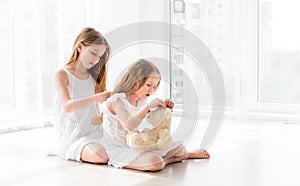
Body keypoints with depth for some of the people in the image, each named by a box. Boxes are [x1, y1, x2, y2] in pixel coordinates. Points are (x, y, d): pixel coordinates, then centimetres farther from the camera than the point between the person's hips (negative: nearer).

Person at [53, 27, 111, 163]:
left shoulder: (93, 78, 16)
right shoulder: (62, 75, -3)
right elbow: (68, 106, -22)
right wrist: (98, 98, -33)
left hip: (95, 135, 6)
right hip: (72, 139, -6)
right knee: (101, 156, -34)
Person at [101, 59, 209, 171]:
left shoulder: (141, 101, 7)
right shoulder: (117, 100, -18)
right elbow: (129, 126, -34)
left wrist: (164, 107, 0)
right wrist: (148, 106, -35)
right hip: (120, 149, -8)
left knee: (179, 148, 8)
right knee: (155, 162, -33)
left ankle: (186, 154, 41)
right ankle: (168, 160, -3)